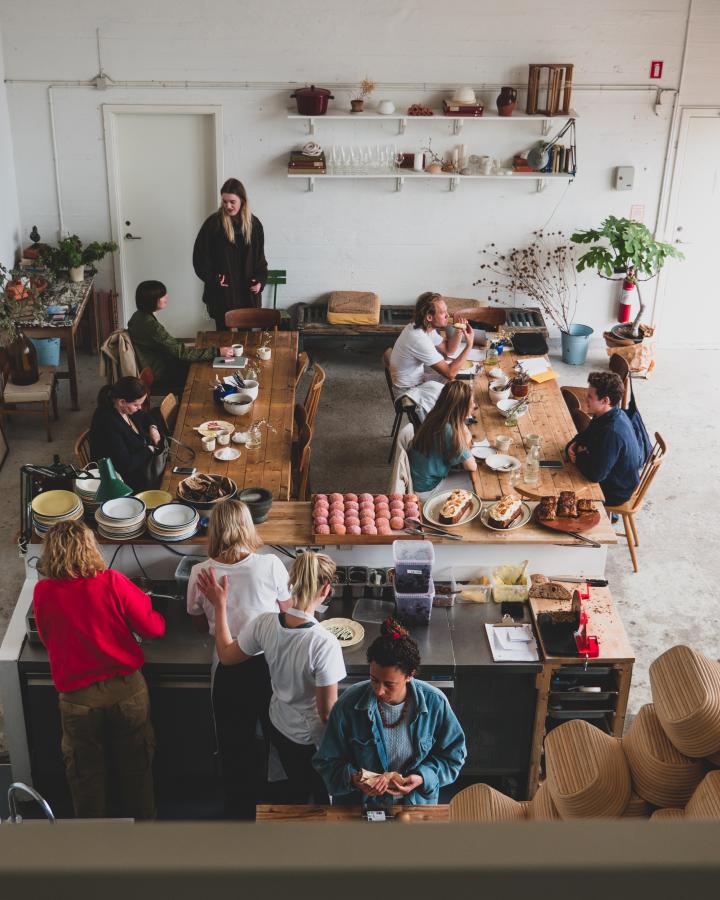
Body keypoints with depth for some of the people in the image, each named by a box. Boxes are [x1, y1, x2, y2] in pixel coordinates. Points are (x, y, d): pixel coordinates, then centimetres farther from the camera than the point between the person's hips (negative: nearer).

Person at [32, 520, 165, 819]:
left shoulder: (42, 592, -9)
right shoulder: (112, 581, -13)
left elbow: (48, 639, 7)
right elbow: (152, 627, -8)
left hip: (77, 696, 0)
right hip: (127, 687, 0)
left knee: (86, 771, 19)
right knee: (134, 764, 20)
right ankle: (140, 817, 36)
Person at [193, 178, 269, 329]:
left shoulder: (254, 224, 2)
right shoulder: (213, 223, -8)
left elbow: (260, 256, 10)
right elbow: (200, 256, -4)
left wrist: (260, 280, -5)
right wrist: (212, 278, -15)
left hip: (247, 291, 3)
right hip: (221, 292, -3)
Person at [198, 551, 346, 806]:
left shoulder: (264, 624, -20)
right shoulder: (324, 643, -35)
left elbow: (227, 655, -1)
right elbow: (327, 712, -25)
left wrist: (220, 604, 5)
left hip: (279, 728, 5)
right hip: (314, 740, -5)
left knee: (297, 790, 31)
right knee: (324, 797, 23)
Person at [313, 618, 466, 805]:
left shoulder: (435, 703, -12)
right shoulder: (349, 704, -13)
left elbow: (453, 755, 2)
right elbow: (327, 762, -3)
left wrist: (423, 778, -14)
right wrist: (352, 779, -22)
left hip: (416, 803, -1)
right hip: (359, 802, 1)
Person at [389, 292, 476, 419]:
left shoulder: (425, 328, -4)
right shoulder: (419, 339, -32)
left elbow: (448, 351, 9)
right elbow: (450, 373, -28)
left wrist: (458, 332, -9)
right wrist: (469, 345, -24)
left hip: (417, 379, 10)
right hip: (409, 391, -10)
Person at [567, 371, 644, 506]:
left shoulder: (613, 433, -37)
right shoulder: (610, 415, -7)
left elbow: (595, 475, -34)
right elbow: (586, 435, 12)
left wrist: (580, 455, -16)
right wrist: (574, 444, -10)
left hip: (615, 493, -8)